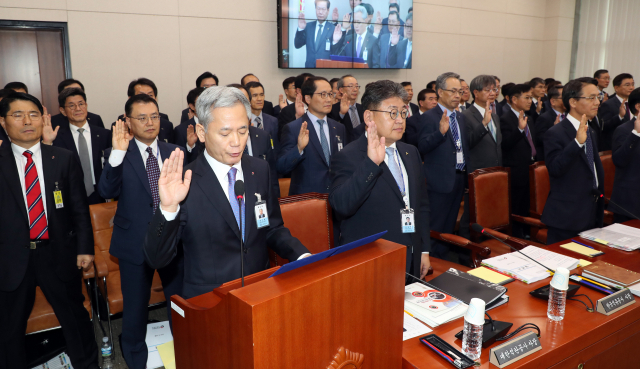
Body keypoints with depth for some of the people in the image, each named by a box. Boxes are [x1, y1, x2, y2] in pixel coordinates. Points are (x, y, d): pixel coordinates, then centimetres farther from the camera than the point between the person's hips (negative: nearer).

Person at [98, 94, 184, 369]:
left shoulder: (174, 152, 2)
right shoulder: (117, 155, -6)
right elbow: (107, 192, -22)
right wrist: (118, 153, -31)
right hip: (134, 243, -2)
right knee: (135, 308, 15)